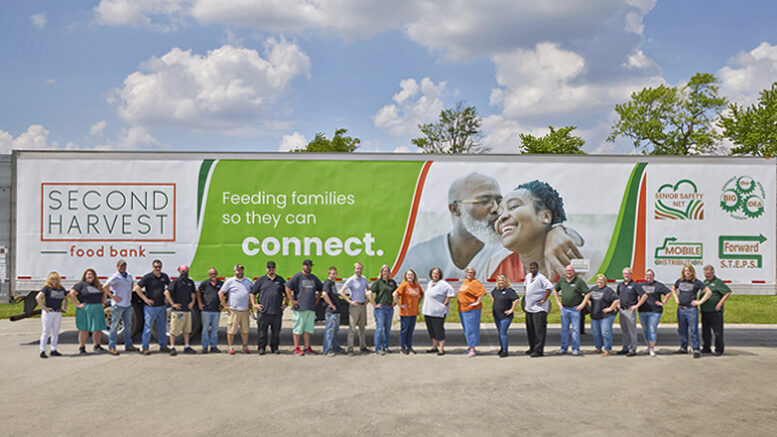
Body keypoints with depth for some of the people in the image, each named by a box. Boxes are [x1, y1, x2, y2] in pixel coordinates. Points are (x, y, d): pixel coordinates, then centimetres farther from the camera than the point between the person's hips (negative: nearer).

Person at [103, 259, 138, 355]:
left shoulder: (129, 276, 12)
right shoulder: (115, 277, -12)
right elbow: (105, 286, -22)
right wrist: (113, 297, -19)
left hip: (127, 305, 8)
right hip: (118, 305, -8)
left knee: (128, 326, 12)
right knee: (114, 326, -3)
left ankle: (128, 346, 20)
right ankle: (111, 347, 1)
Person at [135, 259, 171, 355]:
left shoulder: (164, 276, 6)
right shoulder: (148, 277, -9)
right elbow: (137, 288, -9)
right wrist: (145, 299, -12)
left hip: (162, 307, 5)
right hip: (151, 307, -5)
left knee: (162, 327, 12)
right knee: (148, 327, -1)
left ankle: (163, 346, 23)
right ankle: (145, 348, 5)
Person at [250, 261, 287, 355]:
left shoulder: (280, 280, 13)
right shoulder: (261, 280, 8)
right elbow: (253, 293, 11)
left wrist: (286, 303, 10)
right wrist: (254, 304, 2)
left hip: (277, 312, 1)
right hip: (263, 311, -1)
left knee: (276, 332, 5)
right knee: (262, 331, -1)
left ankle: (275, 347, 16)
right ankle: (262, 348, 9)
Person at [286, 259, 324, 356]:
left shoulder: (314, 278, 16)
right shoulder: (297, 277, -3)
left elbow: (320, 289, 30)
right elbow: (288, 287, -9)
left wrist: (317, 299, 19)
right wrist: (291, 300, -12)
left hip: (311, 308, 6)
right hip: (300, 308, -6)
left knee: (308, 328, 9)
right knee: (298, 329, -3)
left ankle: (307, 348, 15)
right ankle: (296, 348, 3)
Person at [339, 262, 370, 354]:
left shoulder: (364, 279, 7)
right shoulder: (351, 280, -11)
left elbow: (367, 289, 28)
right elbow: (341, 292, -15)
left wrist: (366, 298, 13)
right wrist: (350, 301, -16)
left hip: (363, 305, 6)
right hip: (354, 306, -6)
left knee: (362, 327, 13)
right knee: (352, 328, -7)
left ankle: (363, 347, 21)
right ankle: (350, 349, -6)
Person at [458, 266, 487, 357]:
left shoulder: (475, 283, -12)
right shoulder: (464, 281, 15)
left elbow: (483, 291, -24)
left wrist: (477, 302, -21)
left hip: (472, 309, -9)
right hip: (462, 309, 9)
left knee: (471, 329, -8)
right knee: (466, 329, 15)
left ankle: (472, 349, -5)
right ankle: (470, 345, 27)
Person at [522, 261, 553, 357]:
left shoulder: (540, 277, -16)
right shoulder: (528, 276, 11)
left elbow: (550, 287, -28)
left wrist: (543, 300, -23)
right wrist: (525, 294, 19)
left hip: (538, 309, -9)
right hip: (529, 308, 9)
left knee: (539, 330, -7)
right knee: (530, 330, 15)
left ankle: (539, 350, -5)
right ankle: (532, 348, 26)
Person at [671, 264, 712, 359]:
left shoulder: (696, 282, -5)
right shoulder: (679, 281, 9)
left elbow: (709, 292, -6)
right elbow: (673, 289, 30)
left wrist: (700, 302, -8)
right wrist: (676, 298, 16)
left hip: (691, 309, -5)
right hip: (681, 309, 5)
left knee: (694, 330, -7)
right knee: (681, 330, 13)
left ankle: (696, 350, -3)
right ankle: (683, 348, 25)